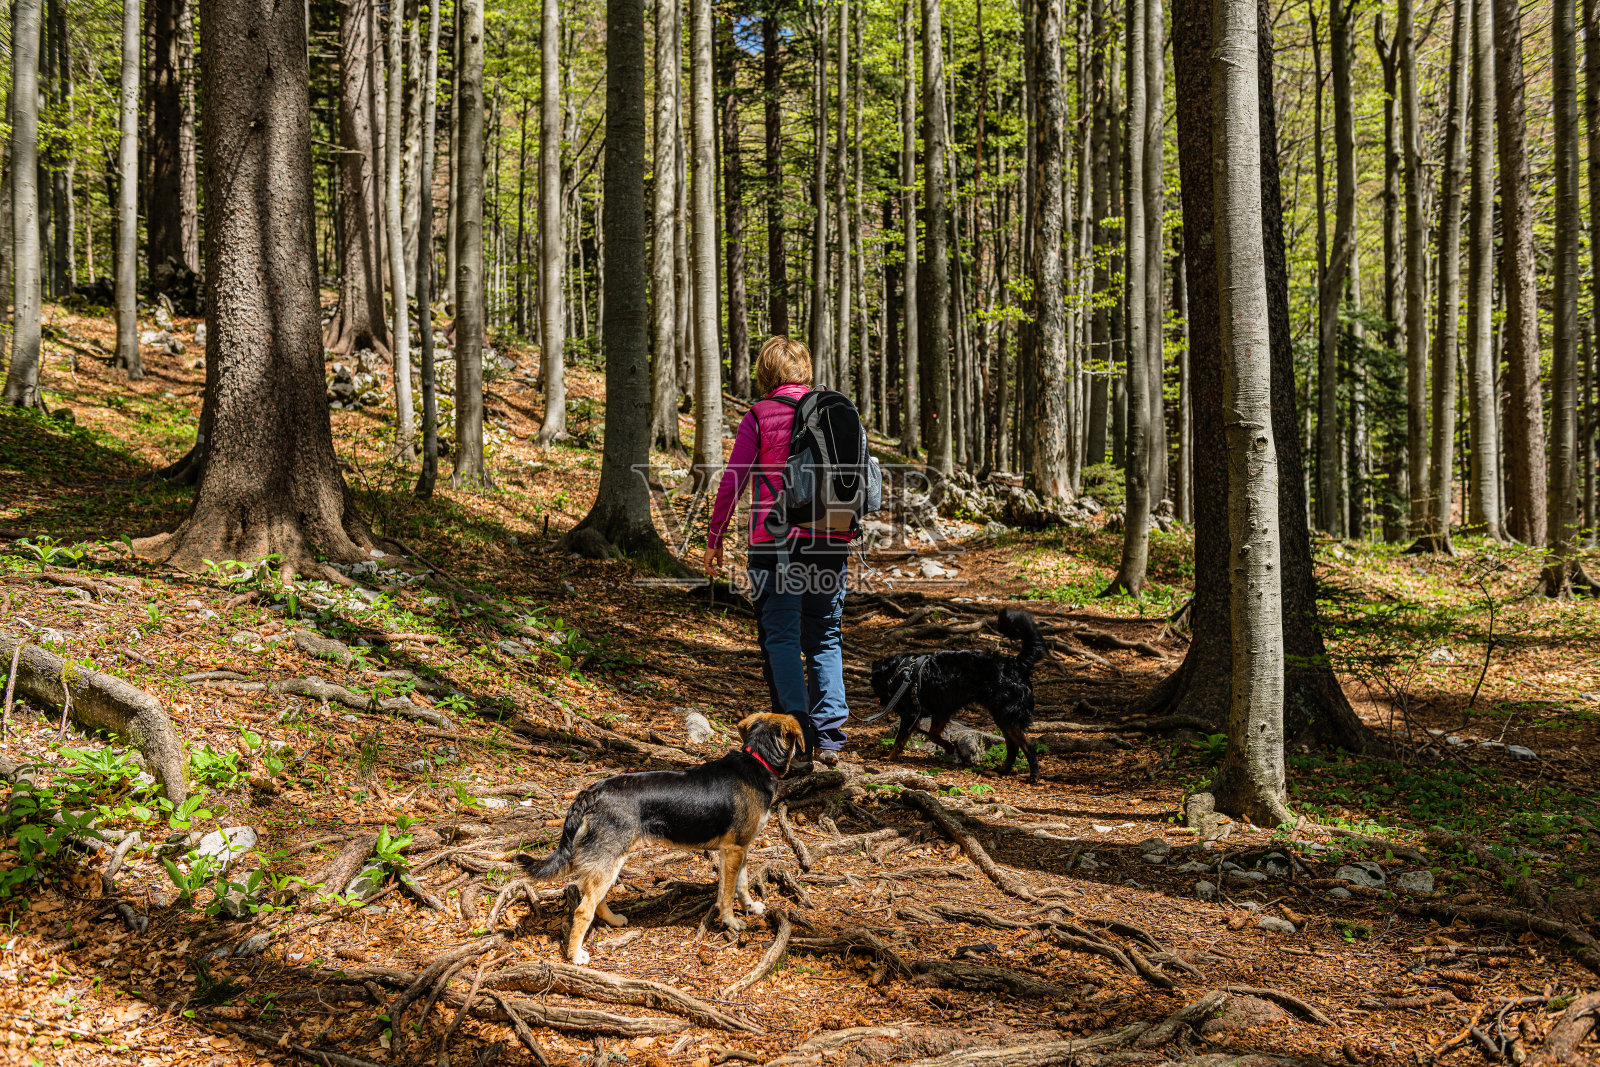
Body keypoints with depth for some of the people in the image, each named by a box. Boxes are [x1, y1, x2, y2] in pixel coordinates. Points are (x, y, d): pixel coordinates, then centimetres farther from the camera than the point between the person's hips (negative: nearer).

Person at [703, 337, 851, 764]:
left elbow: (732, 481, -3)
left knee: (781, 637, 3)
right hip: (831, 539, 4)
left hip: (776, 540, -4)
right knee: (825, 637, 12)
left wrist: (714, 537, 5)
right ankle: (829, 737, 8)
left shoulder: (759, 416, -1)